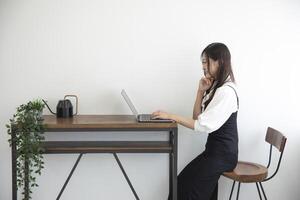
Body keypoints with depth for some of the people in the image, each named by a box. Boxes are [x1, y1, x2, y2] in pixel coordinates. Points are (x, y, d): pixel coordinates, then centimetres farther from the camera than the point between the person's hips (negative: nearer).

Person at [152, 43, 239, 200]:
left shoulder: (226, 91, -19)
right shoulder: (215, 87, 12)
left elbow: (204, 126, -24)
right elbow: (197, 118, 8)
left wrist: (171, 116, -22)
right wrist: (201, 91, -3)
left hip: (223, 153, -8)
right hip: (214, 149, 8)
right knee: (183, 182, 0)